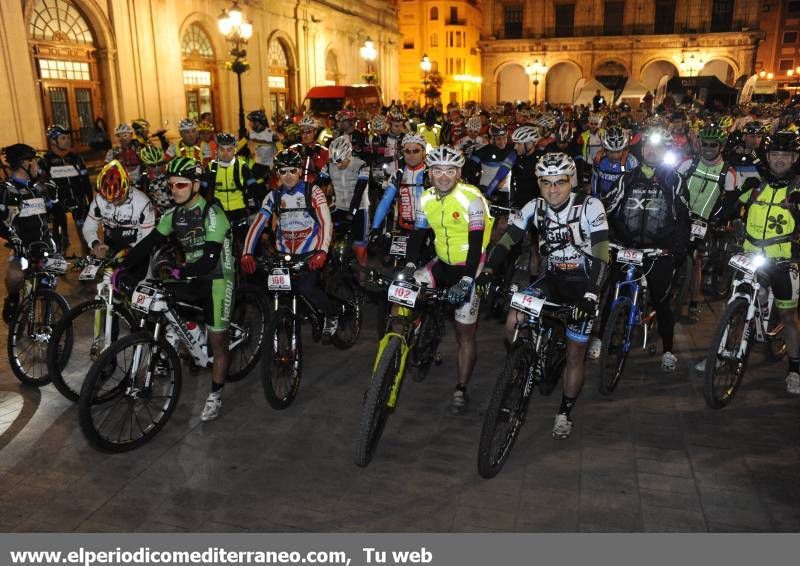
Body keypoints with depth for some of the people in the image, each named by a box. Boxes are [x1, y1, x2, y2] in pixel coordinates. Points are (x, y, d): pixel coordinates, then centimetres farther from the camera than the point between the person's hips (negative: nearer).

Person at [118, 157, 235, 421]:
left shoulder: (212, 214, -20)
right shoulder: (175, 214, 2)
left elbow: (210, 258, -27)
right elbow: (149, 242, 1)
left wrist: (180, 272, -35)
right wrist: (123, 266, -9)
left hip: (216, 279, -7)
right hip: (190, 278, 7)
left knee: (218, 342, 0)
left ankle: (215, 397, 17)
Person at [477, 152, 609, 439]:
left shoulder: (590, 206, -19)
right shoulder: (535, 207, -8)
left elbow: (601, 254, -25)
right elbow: (508, 240, -11)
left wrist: (591, 294, -37)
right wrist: (488, 269, -28)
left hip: (582, 282, -3)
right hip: (552, 278, 3)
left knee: (574, 354, 0)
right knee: (512, 324, -17)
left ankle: (564, 413, 20)